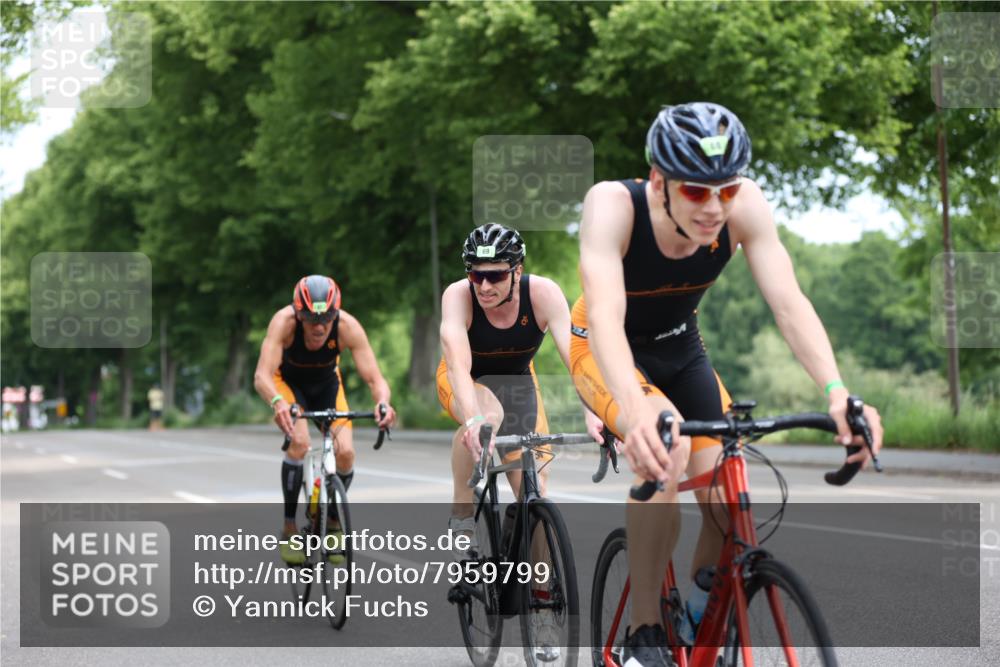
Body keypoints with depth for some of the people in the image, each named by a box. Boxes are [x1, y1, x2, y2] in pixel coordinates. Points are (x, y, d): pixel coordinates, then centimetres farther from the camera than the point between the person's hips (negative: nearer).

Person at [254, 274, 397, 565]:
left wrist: (383, 402, -57)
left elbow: (375, 379, -35)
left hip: (326, 383, 2)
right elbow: (262, 376, -45)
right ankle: (289, 528, -12)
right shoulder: (284, 322, -37)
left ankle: (333, 522, 10)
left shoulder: (348, 326, -33)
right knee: (299, 442, -28)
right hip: (288, 381, -2)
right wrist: (278, 402, -67)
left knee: (346, 452, -17)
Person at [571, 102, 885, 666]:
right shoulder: (613, 205, -35)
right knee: (664, 446, -34)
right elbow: (605, 314, -47)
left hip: (680, 349, 4)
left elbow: (789, 301, -34)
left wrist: (838, 392, -50)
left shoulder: (744, 206, -26)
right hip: (607, 352, -4)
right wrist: (636, 408, -65)